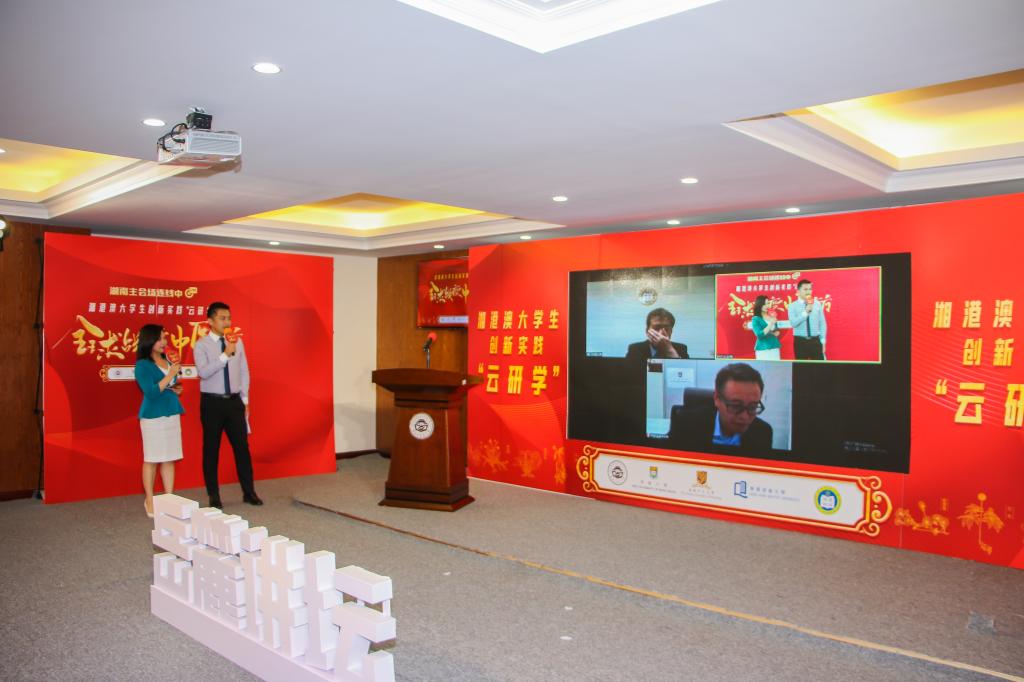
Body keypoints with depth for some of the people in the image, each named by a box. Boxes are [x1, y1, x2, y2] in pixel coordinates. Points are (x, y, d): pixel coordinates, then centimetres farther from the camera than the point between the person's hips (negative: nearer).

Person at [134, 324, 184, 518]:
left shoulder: (168, 361, 10)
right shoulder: (143, 365, -9)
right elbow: (151, 392, -17)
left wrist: (177, 389, 4)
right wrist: (171, 374, -18)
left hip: (172, 414, 6)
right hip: (152, 416, -6)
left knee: (169, 459, 7)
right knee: (151, 460, 2)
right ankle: (149, 501, 11)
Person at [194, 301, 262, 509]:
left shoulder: (238, 342, 6)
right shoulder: (202, 344, -7)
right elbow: (203, 372, -21)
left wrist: (244, 399, 7)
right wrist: (225, 355, -27)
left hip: (234, 401, 3)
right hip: (212, 402, -3)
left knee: (242, 446, 6)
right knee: (211, 449, 6)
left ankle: (249, 492, 16)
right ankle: (214, 496, 17)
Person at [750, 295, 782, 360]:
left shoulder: (771, 317, 10)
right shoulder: (755, 319, -6)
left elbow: (777, 332, 18)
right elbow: (760, 335, -16)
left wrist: (774, 333, -5)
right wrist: (771, 324, -16)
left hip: (774, 348, 5)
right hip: (763, 349, -5)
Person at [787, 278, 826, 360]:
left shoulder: (817, 304, 6)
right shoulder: (793, 306, -1)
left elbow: (822, 323, 8)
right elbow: (793, 323, -15)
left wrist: (822, 340, 3)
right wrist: (805, 312, -21)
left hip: (815, 340, 1)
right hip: (800, 341, -1)